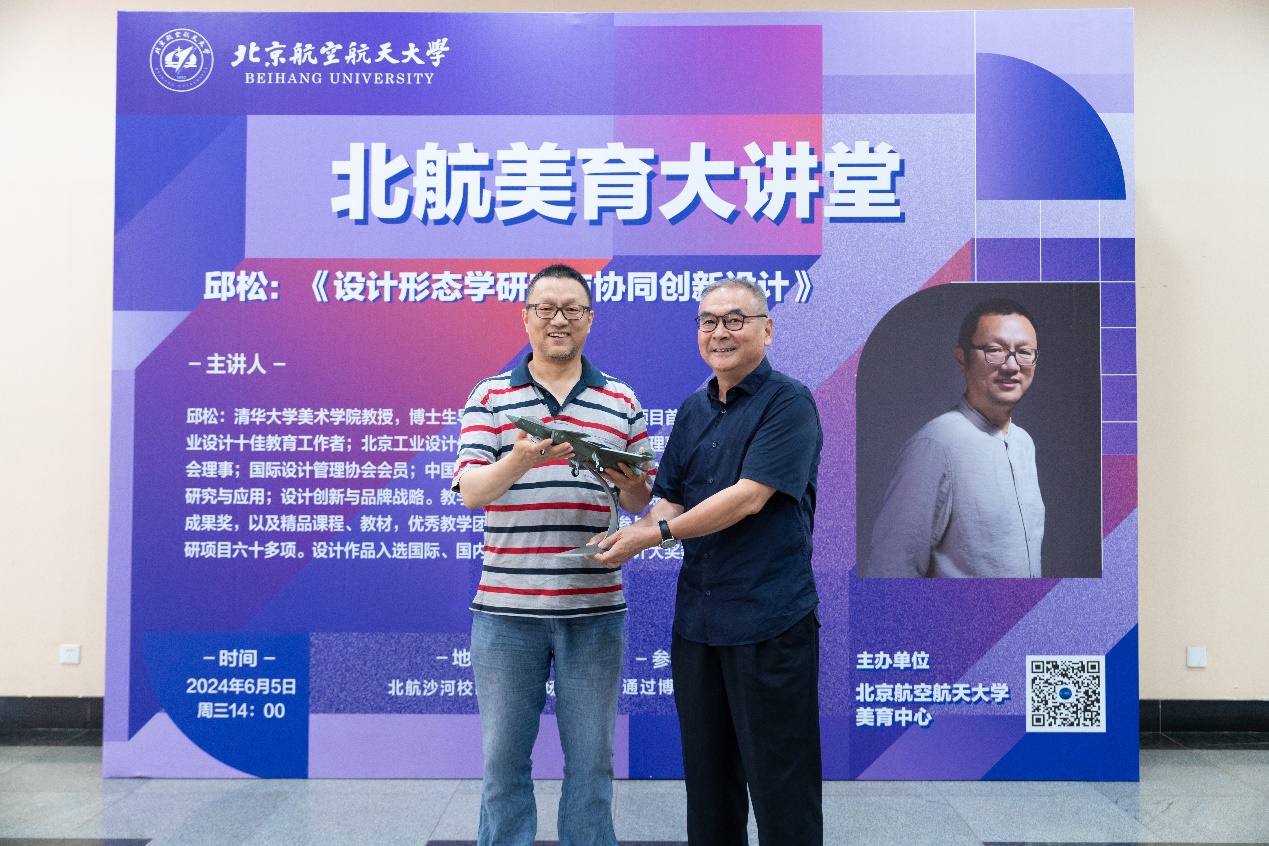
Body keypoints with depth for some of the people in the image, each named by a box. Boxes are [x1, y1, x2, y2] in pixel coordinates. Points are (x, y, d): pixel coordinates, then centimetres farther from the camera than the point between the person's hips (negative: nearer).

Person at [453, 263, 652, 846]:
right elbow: (471, 491, -8)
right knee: (504, 757, 11)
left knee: (591, 760, 11)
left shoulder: (621, 401, 8)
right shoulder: (490, 396, 4)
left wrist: (631, 484, -14)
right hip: (506, 607, -1)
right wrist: (520, 460, -28)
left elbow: (640, 502, 10)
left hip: (594, 609, 1)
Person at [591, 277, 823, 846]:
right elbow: (669, 497, 15)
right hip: (696, 617, 7)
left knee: (780, 787, 3)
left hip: (769, 621, -7)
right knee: (707, 778, 18)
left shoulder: (788, 402, -9)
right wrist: (654, 523, -9)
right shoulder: (693, 410, 14)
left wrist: (654, 533, -15)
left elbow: (749, 496, -18)